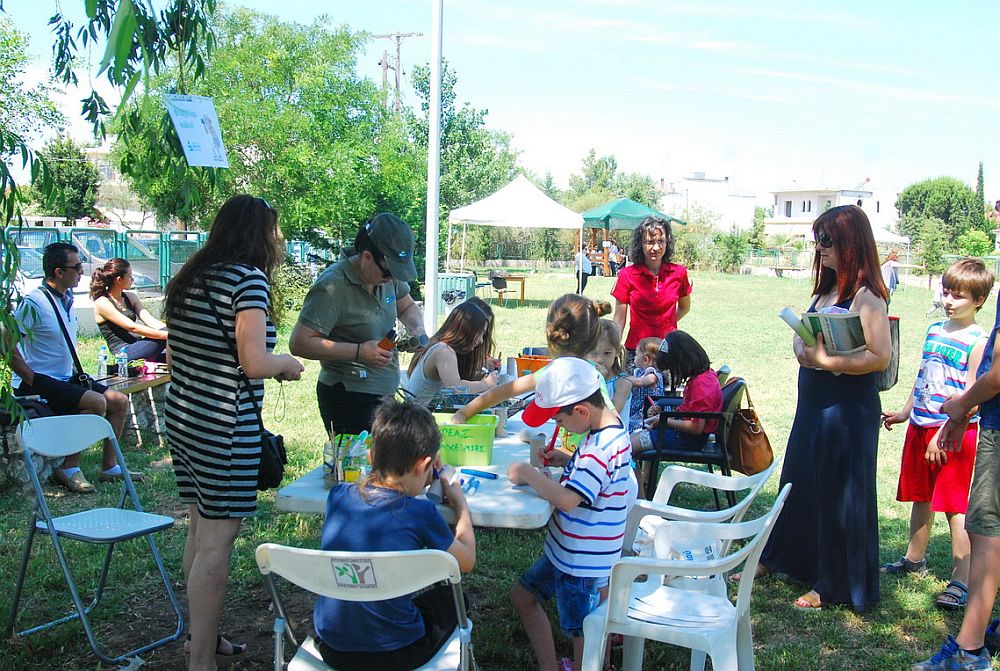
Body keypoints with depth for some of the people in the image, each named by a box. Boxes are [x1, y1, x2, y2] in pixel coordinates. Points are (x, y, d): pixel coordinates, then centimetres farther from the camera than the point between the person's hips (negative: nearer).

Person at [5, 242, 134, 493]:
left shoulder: (68, 299, 10)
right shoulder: (33, 303, -17)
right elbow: (6, 342, -22)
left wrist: (76, 372, 12)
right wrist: (32, 379, -21)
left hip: (66, 378, 9)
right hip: (38, 383, -9)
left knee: (119, 401, 2)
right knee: (97, 402, -27)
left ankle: (109, 466, 10)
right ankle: (69, 469, -14)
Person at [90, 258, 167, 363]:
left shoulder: (130, 297, 15)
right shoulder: (102, 303, -8)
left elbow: (150, 320, 3)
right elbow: (132, 327, -18)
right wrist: (166, 334, -26)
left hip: (136, 348, 7)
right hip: (123, 352, -7)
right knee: (164, 338, -27)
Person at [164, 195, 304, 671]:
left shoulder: (189, 279, 11)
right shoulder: (249, 279, -14)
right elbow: (254, 363, -20)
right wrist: (288, 363, -2)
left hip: (182, 417, 9)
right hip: (224, 429, -9)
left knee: (200, 531, 19)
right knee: (216, 543, -1)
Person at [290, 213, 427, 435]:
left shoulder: (387, 275, 6)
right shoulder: (332, 286, -17)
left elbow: (407, 307, 24)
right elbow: (299, 343, -20)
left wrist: (417, 329, 2)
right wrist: (359, 352, -21)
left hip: (384, 393, 8)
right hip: (348, 398, -7)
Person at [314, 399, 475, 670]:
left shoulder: (338, 496, -7)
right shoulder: (419, 513, -19)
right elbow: (467, 561, -2)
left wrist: (415, 484, 21)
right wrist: (460, 503, 11)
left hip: (332, 648, 5)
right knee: (451, 596, 26)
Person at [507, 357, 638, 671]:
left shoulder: (602, 446, -30)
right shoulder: (610, 427, 2)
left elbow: (568, 499, -36)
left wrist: (528, 474, -23)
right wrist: (567, 461, 3)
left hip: (582, 558, -11)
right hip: (568, 547, 11)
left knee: (581, 632, 7)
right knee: (523, 594, 21)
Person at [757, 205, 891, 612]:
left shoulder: (866, 296, -17)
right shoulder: (826, 291, 10)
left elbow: (880, 357, -24)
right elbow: (804, 335, 17)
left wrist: (825, 361, -26)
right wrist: (801, 346, -4)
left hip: (848, 409, -9)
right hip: (814, 403, 9)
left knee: (840, 494, 4)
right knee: (800, 482, 21)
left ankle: (834, 584, 20)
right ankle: (785, 556, 40)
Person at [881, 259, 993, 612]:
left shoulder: (978, 342, -12)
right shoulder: (934, 330, 10)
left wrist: (945, 433, -20)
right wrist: (905, 412, 22)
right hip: (921, 426, 7)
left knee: (955, 505, -4)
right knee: (920, 497, 18)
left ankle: (961, 580, 2)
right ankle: (914, 559, 33)